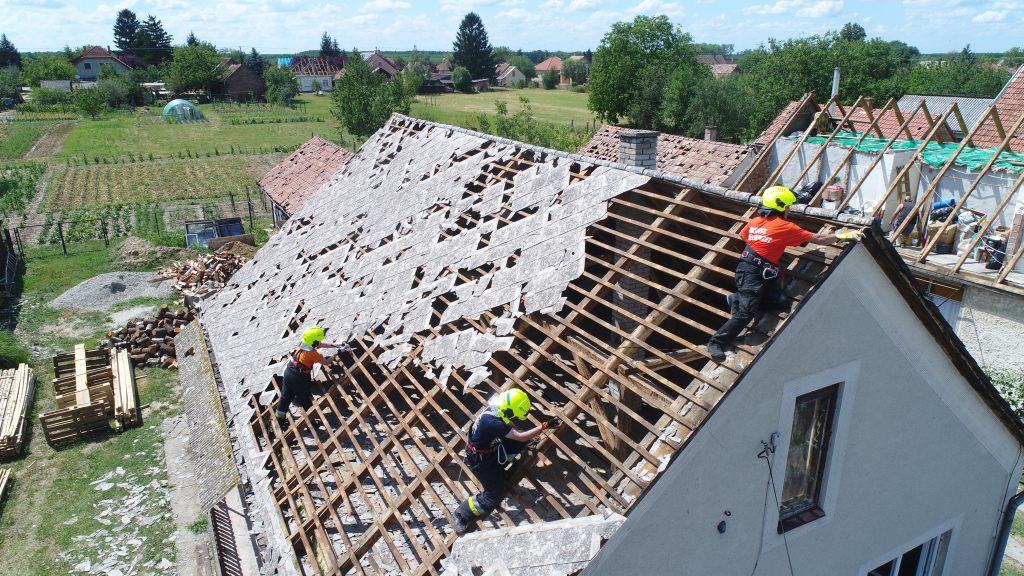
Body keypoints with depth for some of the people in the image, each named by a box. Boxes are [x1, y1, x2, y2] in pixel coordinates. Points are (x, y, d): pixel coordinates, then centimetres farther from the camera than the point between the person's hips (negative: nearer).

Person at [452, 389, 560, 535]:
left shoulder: (497, 409, -13)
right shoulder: (492, 422, -39)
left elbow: (509, 424, 11)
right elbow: (520, 437, -36)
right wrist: (544, 426, -32)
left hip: (493, 445, 8)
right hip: (481, 460, -8)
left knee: (525, 439, 0)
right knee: (492, 498, -6)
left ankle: (500, 466, 18)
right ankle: (462, 515, 12)